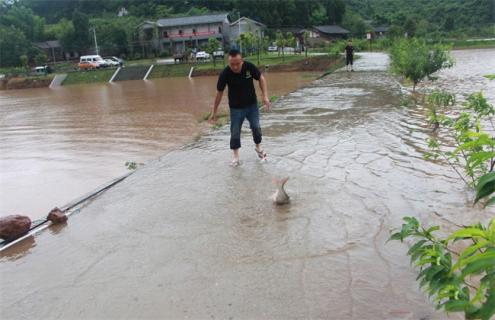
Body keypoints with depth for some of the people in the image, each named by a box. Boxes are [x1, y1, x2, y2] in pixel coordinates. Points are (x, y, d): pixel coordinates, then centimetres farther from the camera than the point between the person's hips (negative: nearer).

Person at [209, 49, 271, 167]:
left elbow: (261, 78, -3)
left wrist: (265, 96, -12)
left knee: (256, 127, 2)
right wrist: (214, 112, -5)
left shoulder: (249, 67, -21)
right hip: (236, 108, -1)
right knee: (235, 132, 1)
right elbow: (219, 93, -11)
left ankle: (258, 147, 30)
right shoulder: (225, 74, -23)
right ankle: (235, 156, 18)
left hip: (252, 105, 1)